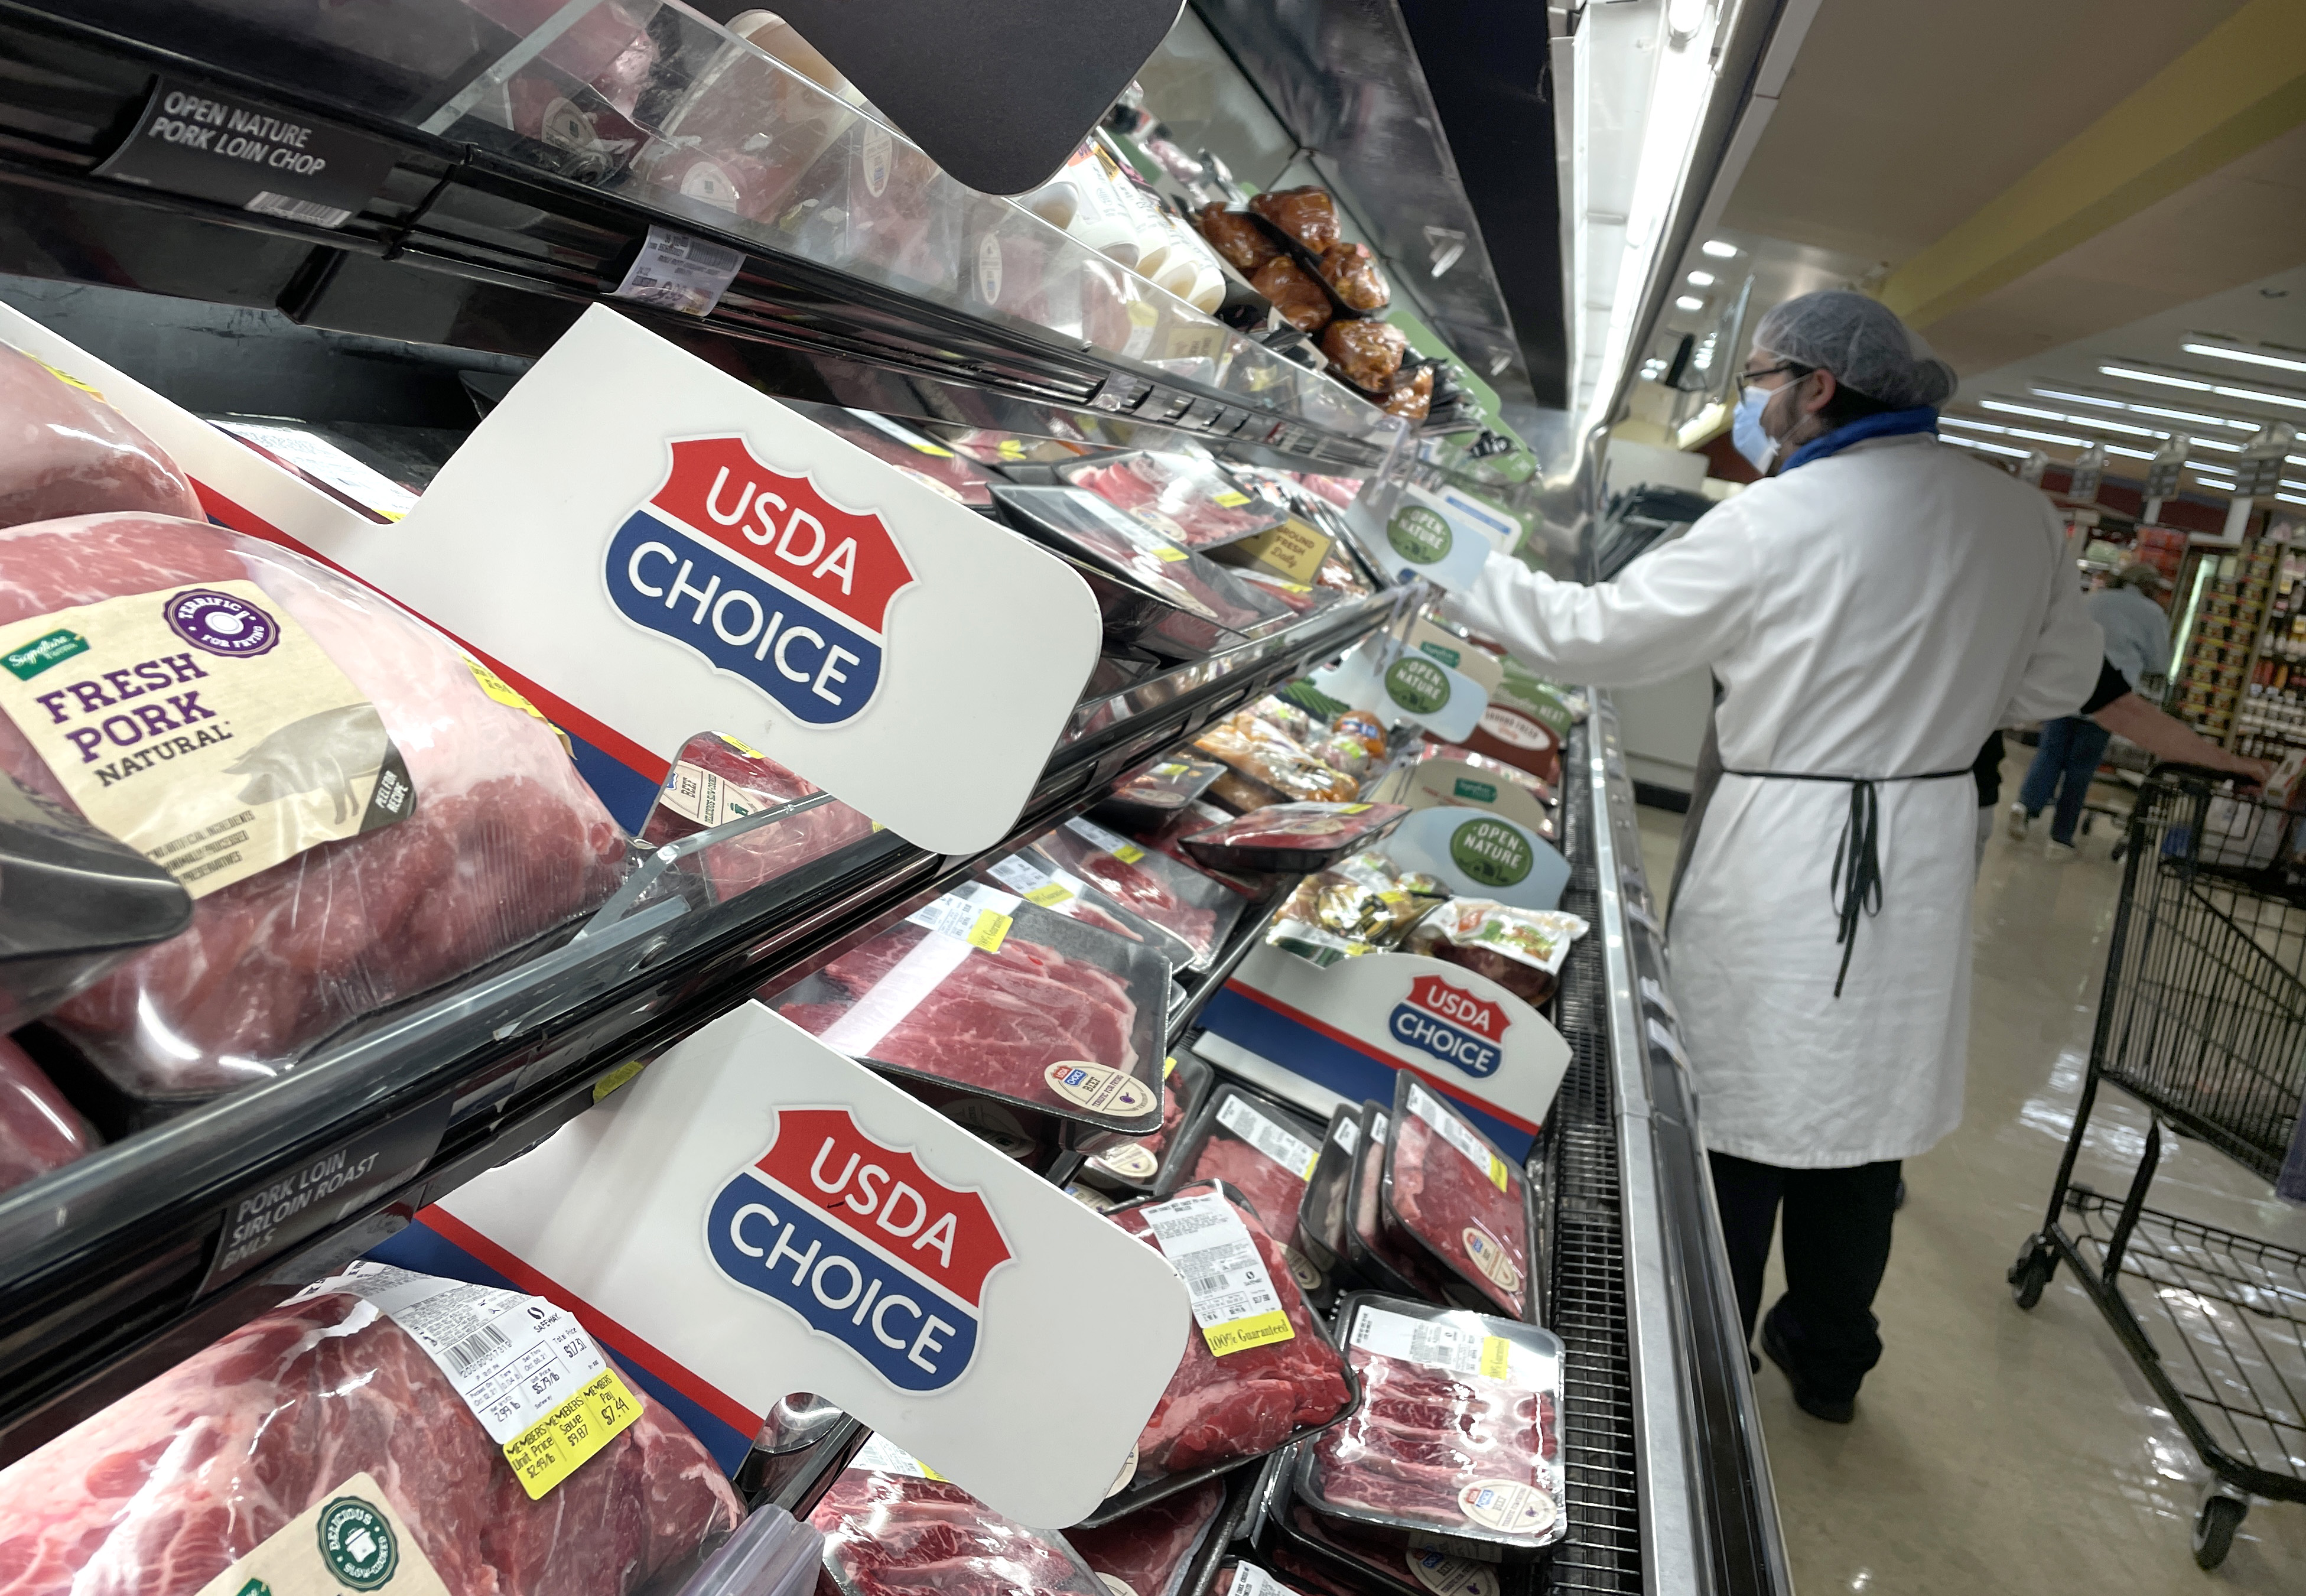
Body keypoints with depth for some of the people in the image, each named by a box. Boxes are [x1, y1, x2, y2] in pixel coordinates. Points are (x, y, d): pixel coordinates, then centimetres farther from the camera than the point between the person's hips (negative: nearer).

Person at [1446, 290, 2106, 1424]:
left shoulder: (1775, 523, -17)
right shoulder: (2018, 516, 2)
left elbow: (1602, 636, -11)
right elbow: (2060, 678, 13)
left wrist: (1472, 577, 1)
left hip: (1782, 855, -6)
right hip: (1922, 860, 6)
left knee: (1740, 1118, 9)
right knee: (1863, 1119, 18)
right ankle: (1829, 1361, 36)